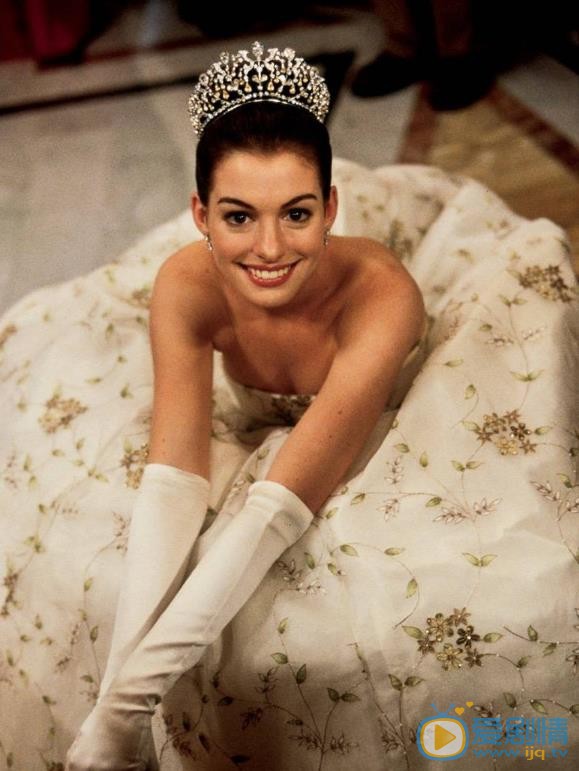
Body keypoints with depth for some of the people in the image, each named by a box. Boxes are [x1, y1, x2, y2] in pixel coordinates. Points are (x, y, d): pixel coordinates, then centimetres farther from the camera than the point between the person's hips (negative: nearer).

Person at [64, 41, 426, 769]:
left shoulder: (378, 293, -43)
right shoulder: (187, 286, -32)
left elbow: (280, 504, -50)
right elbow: (173, 476, -38)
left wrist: (126, 701, -57)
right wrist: (115, 693, -51)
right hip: (259, 426, 2)